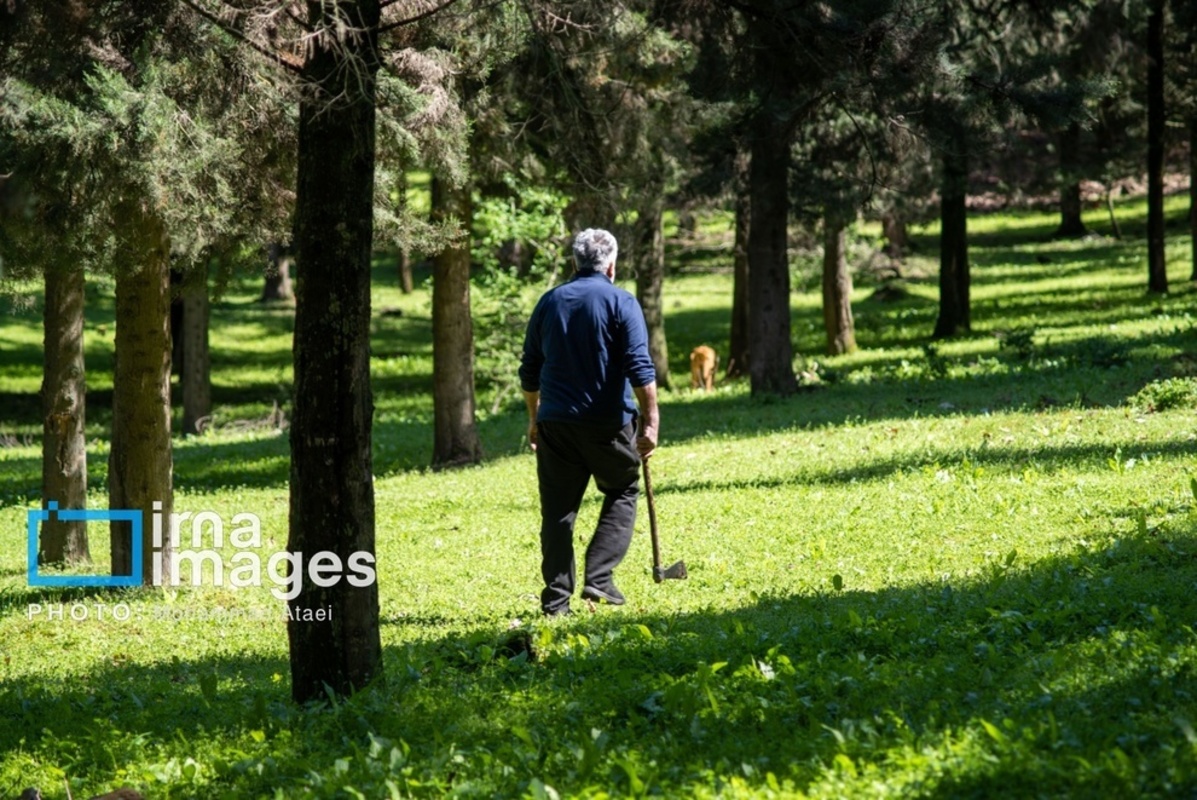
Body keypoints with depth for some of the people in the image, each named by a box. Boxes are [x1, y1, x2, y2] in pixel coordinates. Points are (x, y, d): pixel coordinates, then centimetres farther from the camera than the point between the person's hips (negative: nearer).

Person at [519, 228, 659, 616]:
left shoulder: (549, 302, 9)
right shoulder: (621, 303, -4)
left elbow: (529, 370, 14)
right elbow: (640, 368, -12)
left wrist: (534, 417, 25)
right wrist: (650, 420, -8)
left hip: (556, 423, 3)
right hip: (608, 423, -3)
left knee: (558, 510, 6)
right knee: (622, 494, 14)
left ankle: (557, 597, 3)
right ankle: (599, 578, 1)